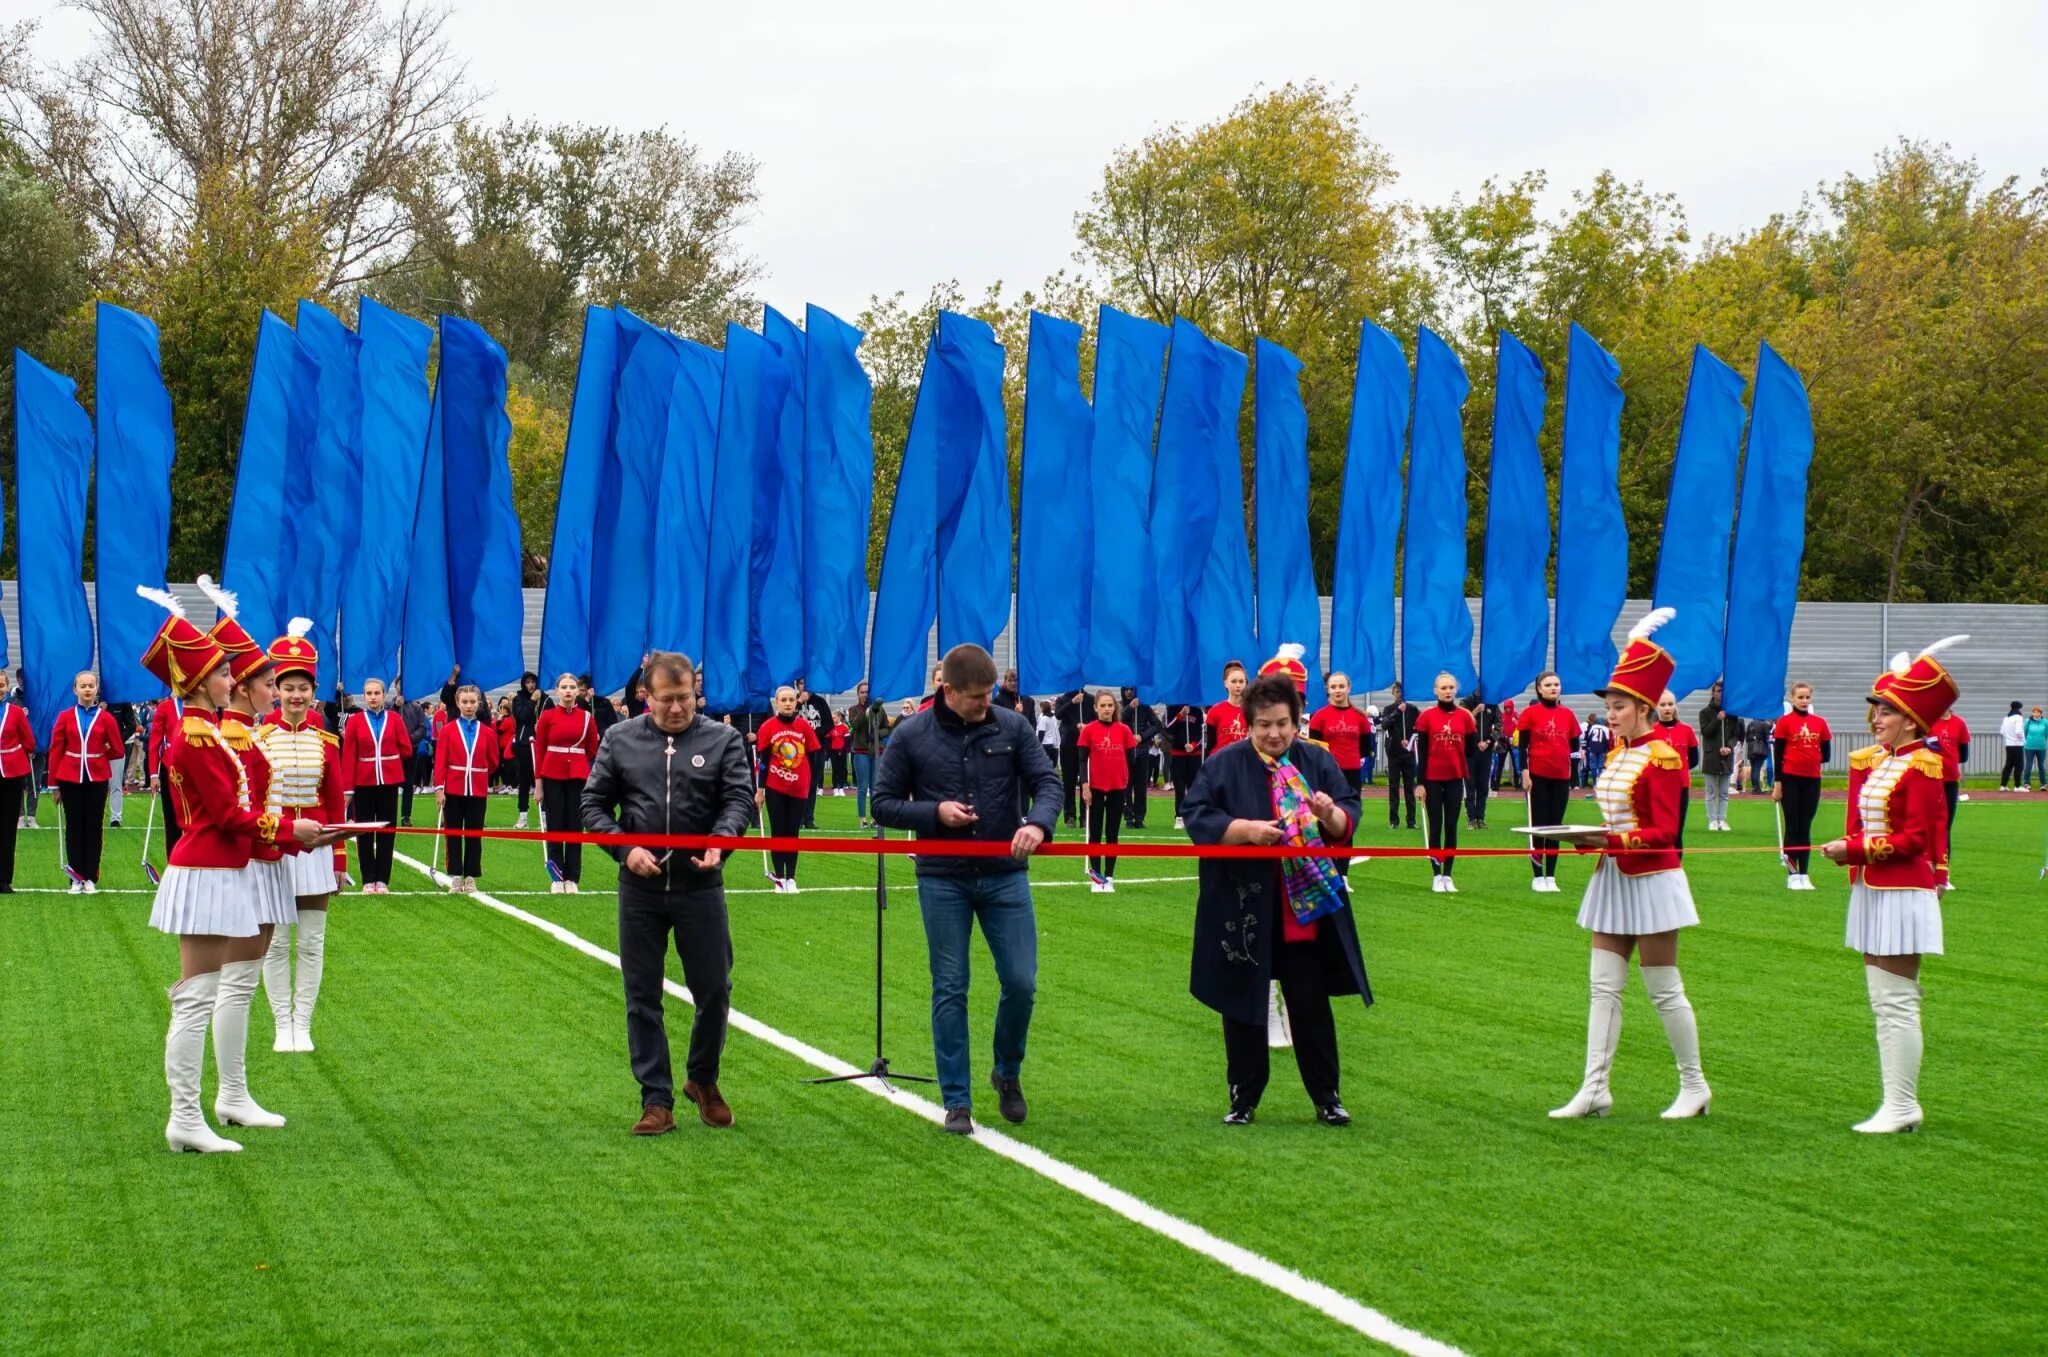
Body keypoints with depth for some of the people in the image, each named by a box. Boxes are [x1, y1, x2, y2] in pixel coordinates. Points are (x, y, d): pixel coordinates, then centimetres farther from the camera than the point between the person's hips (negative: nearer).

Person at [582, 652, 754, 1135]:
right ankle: (656, 1100, 13)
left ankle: (703, 1080, 28)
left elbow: (739, 799, -5)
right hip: (640, 887, 1)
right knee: (643, 998, 5)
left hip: (701, 885, -1)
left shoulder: (723, 740, 1)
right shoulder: (619, 740, 3)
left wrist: (721, 840, -25)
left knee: (714, 990, 4)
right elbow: (594, 804, 5)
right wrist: (624, 848, -10)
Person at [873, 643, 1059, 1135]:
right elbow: (883, 803, 2)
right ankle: (957, 1102, 12)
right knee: (950, 990, 4)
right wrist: (934, 812, -15)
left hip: (1005, 875, 1)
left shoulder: (1012, 727, -1)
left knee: (1021, 982, 0)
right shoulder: (911, 736, -3)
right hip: (942, 879, -1)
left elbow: (1047, 782, -1)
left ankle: (1008, 1073, 26)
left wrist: (1037, 822, -23)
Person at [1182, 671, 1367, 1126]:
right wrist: (1246, 829, -23)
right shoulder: (1223, 765, -2)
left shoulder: (1318, 761, 4)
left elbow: (1349, 819, 1)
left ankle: (1326, 1097, 15)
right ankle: (1243, 1099, 18)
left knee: (1311, 1005, 5)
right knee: (1244, 1006, 7)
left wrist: (1332, 814, -22)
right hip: (1242, 912, -1)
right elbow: (1197, 817, -9)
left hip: (1306, 909, 1)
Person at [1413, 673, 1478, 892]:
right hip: (1433, 780, -1)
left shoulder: (1465, 716, 2)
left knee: (1451, 827, 4)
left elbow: (1471, 750, 8)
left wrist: (1467, 775, 1)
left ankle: (1448, 876, 9)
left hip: (1455, 780, 1)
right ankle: (1436, 876, 6)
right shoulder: (1426, 717, -2)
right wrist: (1421, 783, -4)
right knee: (1435, 828, 3)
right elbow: (1421, 752, -1)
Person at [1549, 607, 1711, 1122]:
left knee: (1664, 990, 0)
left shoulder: (1661, 757, -14)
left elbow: (1664, 833, -17)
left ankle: (1694, 1087, 13)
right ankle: (1594, 1089, 3)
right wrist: (1587, 838, -2)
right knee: (1604, 987, 4)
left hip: (1651, 881, -8)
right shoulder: (1617, 752, 10)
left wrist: (1612, 840, -28)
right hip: (1614, 879, 8)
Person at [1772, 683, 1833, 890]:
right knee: (1793, 826, 1)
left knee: (1805, 828, 7)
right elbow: (1777, 755, -3)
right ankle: (1792, 875, 4)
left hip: (1812, 780, 3)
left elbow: (1826, 755, 12)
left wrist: (1811, 761, -3)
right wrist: (1778, 784, -7)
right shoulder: (1785, 721, -3)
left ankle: (1803, 875, 9)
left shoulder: (1819, 723, 6)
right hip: (1791, 779, -3)